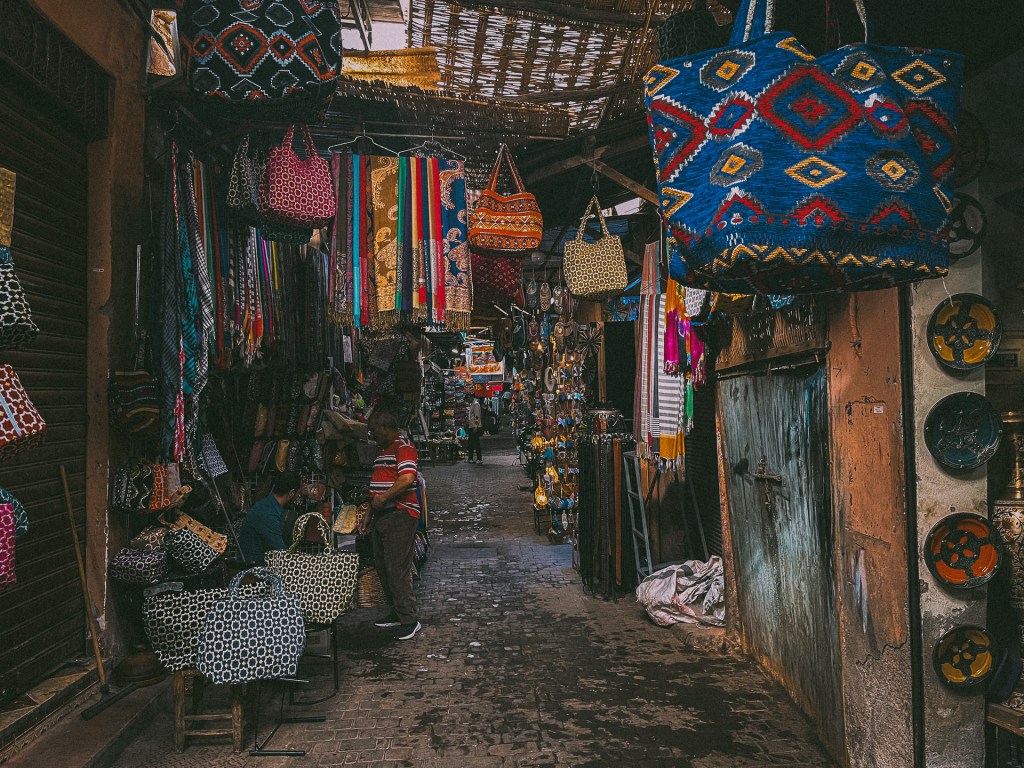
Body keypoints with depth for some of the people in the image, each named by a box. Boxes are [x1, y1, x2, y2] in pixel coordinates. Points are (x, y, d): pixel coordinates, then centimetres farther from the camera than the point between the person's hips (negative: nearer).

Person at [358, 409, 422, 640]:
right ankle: (397, 613, 26)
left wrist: (383, 498, -18)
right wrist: (368, 513, 20)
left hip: (400, 515, -10)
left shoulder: (403, 447, -11)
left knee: (397, 570, -9)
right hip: (382, 516, 10)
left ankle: (410, 620, 1)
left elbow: (407, 479, -25)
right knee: (382, 567, 14)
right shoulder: (382, 449, 21)